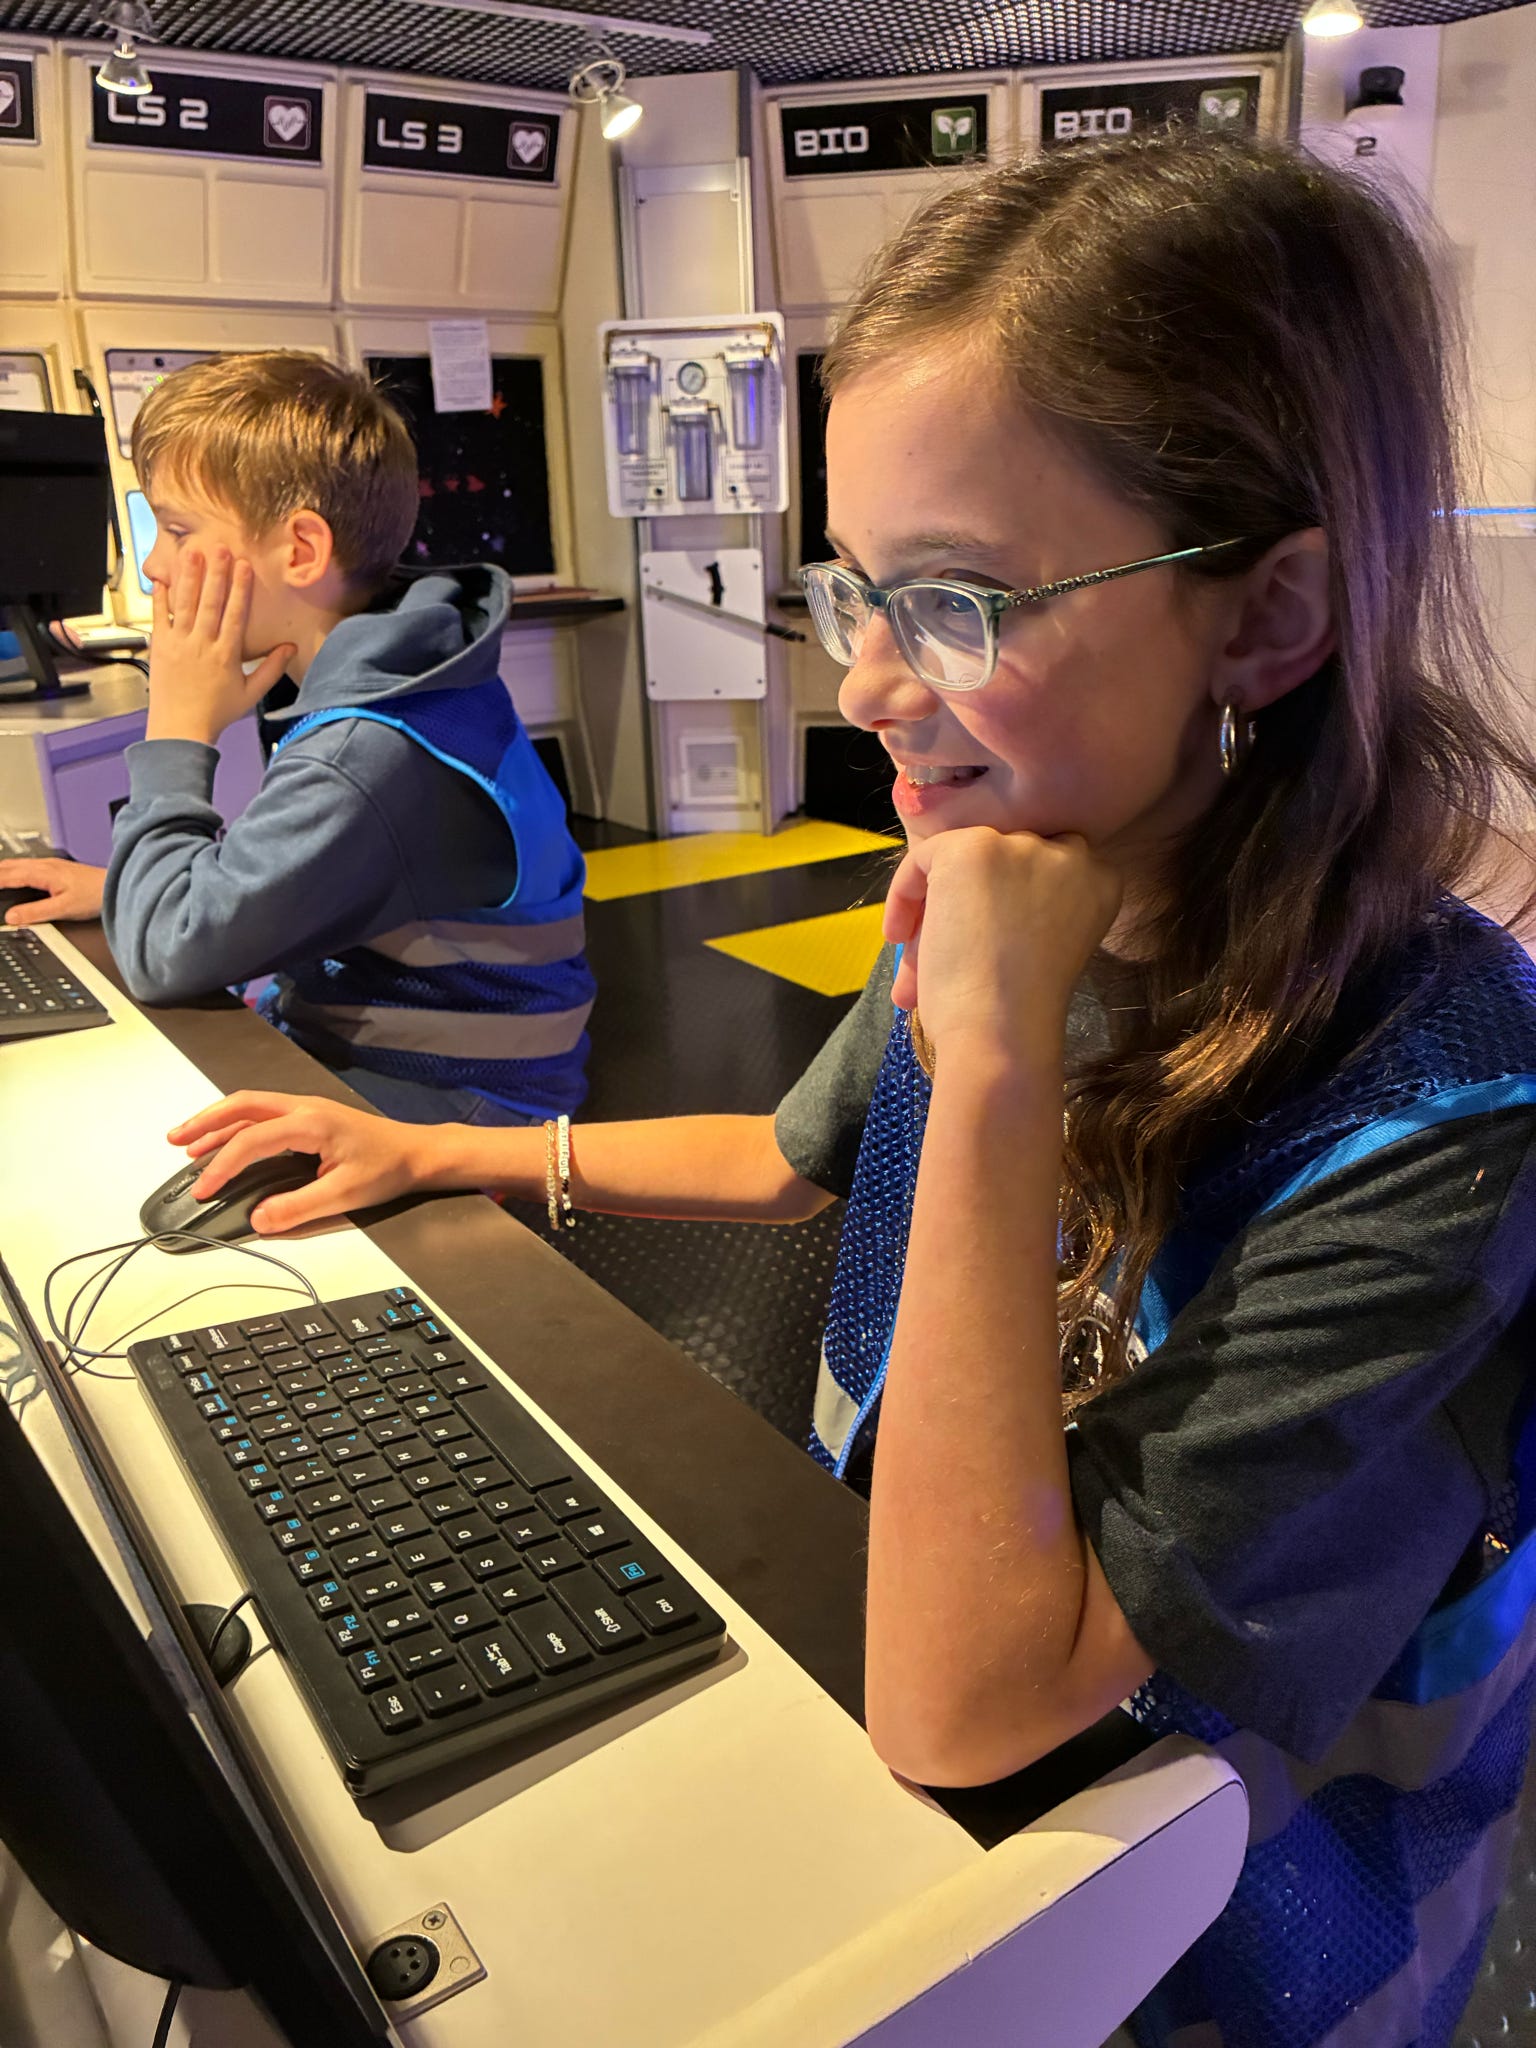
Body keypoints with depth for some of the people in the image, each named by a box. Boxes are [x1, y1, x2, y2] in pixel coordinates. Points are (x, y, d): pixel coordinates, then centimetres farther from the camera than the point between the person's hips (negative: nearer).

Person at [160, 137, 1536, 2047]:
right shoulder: (1011, 885, -12)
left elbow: (960, 1707, -33)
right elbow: (805, 1155, 9)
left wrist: (996, 1075, -37)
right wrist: (435, 1153, 7)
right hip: (877, 1626, 5)